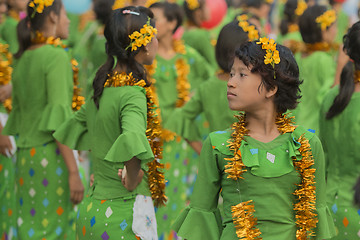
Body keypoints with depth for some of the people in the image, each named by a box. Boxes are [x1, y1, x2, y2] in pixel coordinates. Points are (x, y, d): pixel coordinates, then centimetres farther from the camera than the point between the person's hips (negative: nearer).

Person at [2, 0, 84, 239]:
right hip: (50, 155, -7)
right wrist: (73, 171, -17)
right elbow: (60, 118, -16)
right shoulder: (56, 56, -11)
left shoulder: (23, 59, 12)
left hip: (24, 154, 7)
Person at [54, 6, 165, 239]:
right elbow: (133, 142, -36)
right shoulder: (133, 93, -17)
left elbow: (72, 131, 23)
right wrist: (132, 181, -19)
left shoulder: (103, 88, 8)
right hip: (123, 212, -8)